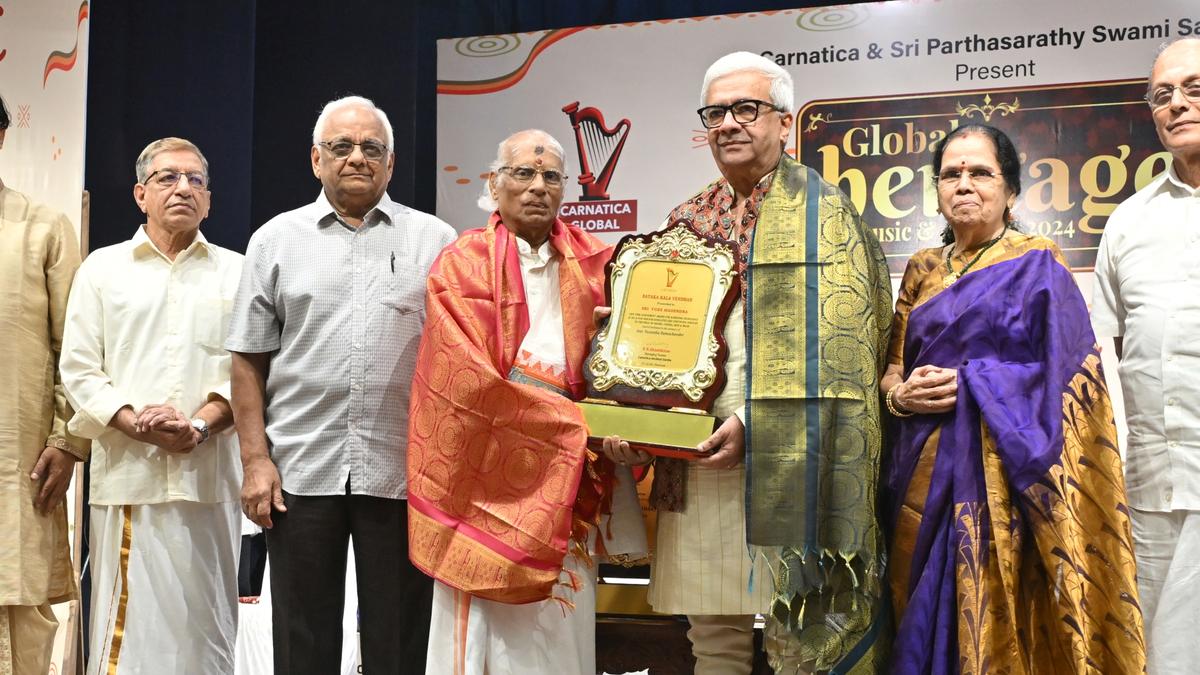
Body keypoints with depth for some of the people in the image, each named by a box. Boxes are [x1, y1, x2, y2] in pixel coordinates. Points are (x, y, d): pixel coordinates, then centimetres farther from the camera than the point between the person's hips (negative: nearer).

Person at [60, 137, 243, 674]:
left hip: (210, 475, 1)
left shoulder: (237, 273, 11)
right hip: (127, 474, 0)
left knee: (205, 625, 4)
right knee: (127, 624, -3)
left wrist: (200, 425, -12)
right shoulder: (102, 268, 11)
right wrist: (138, 425, -10)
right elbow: (79, 370, 5)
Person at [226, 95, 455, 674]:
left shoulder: (435, 241, 6)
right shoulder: (276, 240, 9)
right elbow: (249, 361, 8)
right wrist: (255, 459, -1)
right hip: (300, 472, 1)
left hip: (400, 472, 0)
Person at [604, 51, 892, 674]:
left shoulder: (820, 211, -1)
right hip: (692, 458, 5)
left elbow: (835, 347, -11)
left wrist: (754, 421, -18)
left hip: (784, 460, -5)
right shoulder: (687, 220, 16)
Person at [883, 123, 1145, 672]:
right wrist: (899, 395, -7)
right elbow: (892, 365, 14)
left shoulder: (1037, 265, -1)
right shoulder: (923, 270, 15)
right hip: (924, 477, 5)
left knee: (993, 624, -4)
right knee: (926, 625, 8)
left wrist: (968, 385, -15)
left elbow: (1063, 377, -7)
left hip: (1000, 476, -5)